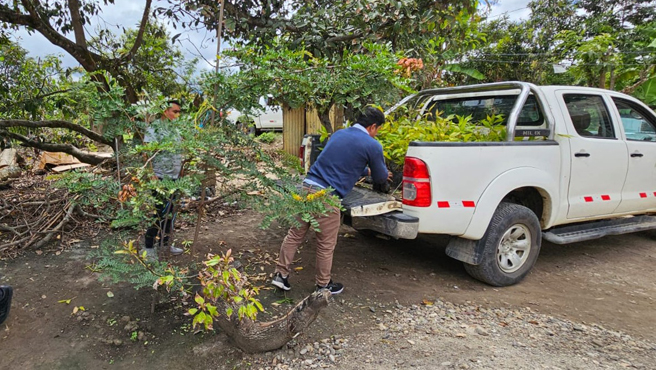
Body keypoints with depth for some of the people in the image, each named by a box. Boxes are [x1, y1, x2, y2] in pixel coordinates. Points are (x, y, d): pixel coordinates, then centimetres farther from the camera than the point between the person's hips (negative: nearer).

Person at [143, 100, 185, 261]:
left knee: (169, 211, 15)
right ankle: (149, 247, 10)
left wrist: (181, 170, 15)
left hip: (174, 177, 8)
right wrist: (151, 174, -23)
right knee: (156, 212, -1)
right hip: (159, 177, -8)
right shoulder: (154, 128, -12)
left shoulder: (175, 128, 12)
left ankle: (166, 242, 29)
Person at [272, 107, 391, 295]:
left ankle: (281, 274, 26)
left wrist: (366, 170, 45)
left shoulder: (338, 134, 19)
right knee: (326, 245, 11)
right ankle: (323, 285, 28)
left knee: (295, 235, 17)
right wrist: (383, 174, 36)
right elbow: (380, 177, 13)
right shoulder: (372, 145, -1)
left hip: (307, 187, 7)